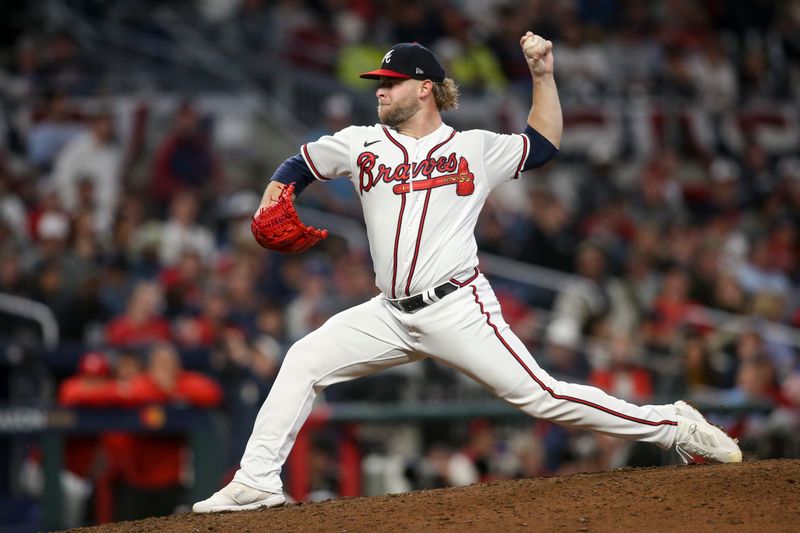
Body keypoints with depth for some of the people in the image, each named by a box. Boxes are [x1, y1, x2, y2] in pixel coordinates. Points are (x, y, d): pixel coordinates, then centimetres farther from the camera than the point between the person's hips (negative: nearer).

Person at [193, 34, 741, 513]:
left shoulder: (474, 148, 4)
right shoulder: (362, 144, 11)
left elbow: (544, 144, 11)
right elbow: (299, 163, 22)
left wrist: (543, 73, 3)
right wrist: (273, 200, 2)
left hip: (458, 310, -5)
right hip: (392, 314, 5)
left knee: (540, 395, -13)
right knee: (303, 361, -5)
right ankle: (257, 482, -1)